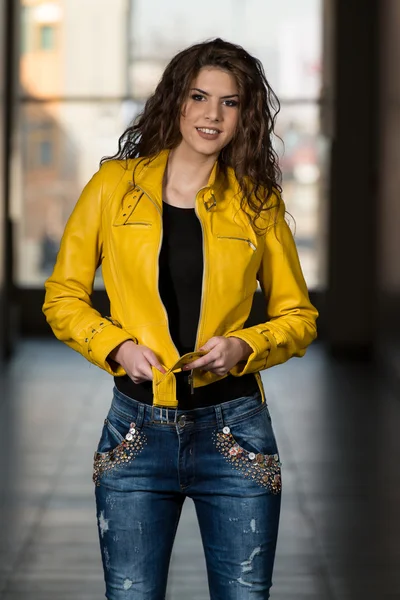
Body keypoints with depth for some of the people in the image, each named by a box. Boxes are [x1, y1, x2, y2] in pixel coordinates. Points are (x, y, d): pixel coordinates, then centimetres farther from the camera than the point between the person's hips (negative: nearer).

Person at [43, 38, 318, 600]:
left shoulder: (257, 201, 6)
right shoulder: (115, 185, 3)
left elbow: (298, 316, 11)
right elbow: (63, 297, 7)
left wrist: (244, 346, -9)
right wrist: (116, 346, -10)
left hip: (233, 428, 1)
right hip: (139, 426, 0)